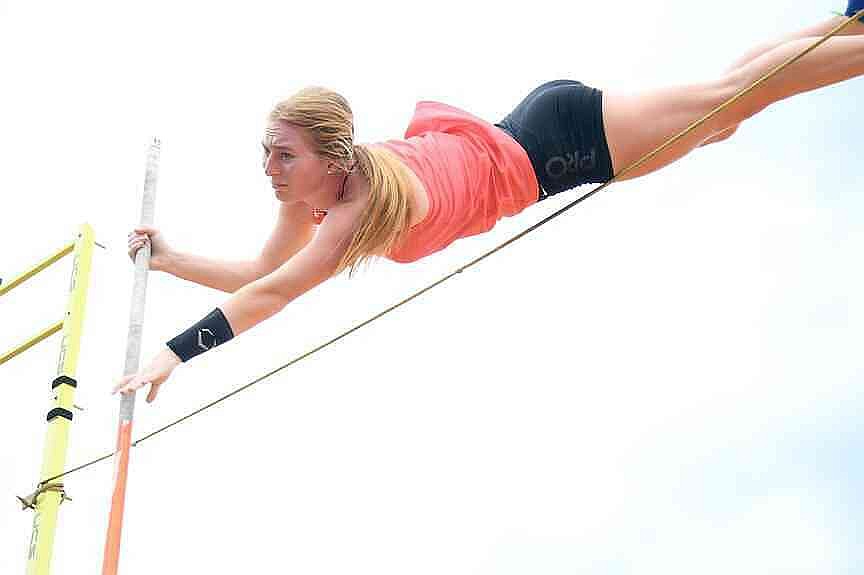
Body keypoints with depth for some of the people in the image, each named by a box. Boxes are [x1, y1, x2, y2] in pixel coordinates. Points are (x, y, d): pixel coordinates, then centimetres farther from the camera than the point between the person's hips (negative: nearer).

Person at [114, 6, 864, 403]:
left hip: (557, 142, -6)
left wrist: (176, 355, -42)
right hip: (511, 137, 6)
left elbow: (274, 294, -39)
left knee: (730, 99, 6)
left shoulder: (369, 201, -33)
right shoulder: (310, 193, -10)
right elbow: (262, 276, 0)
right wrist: (171, 259, -10)